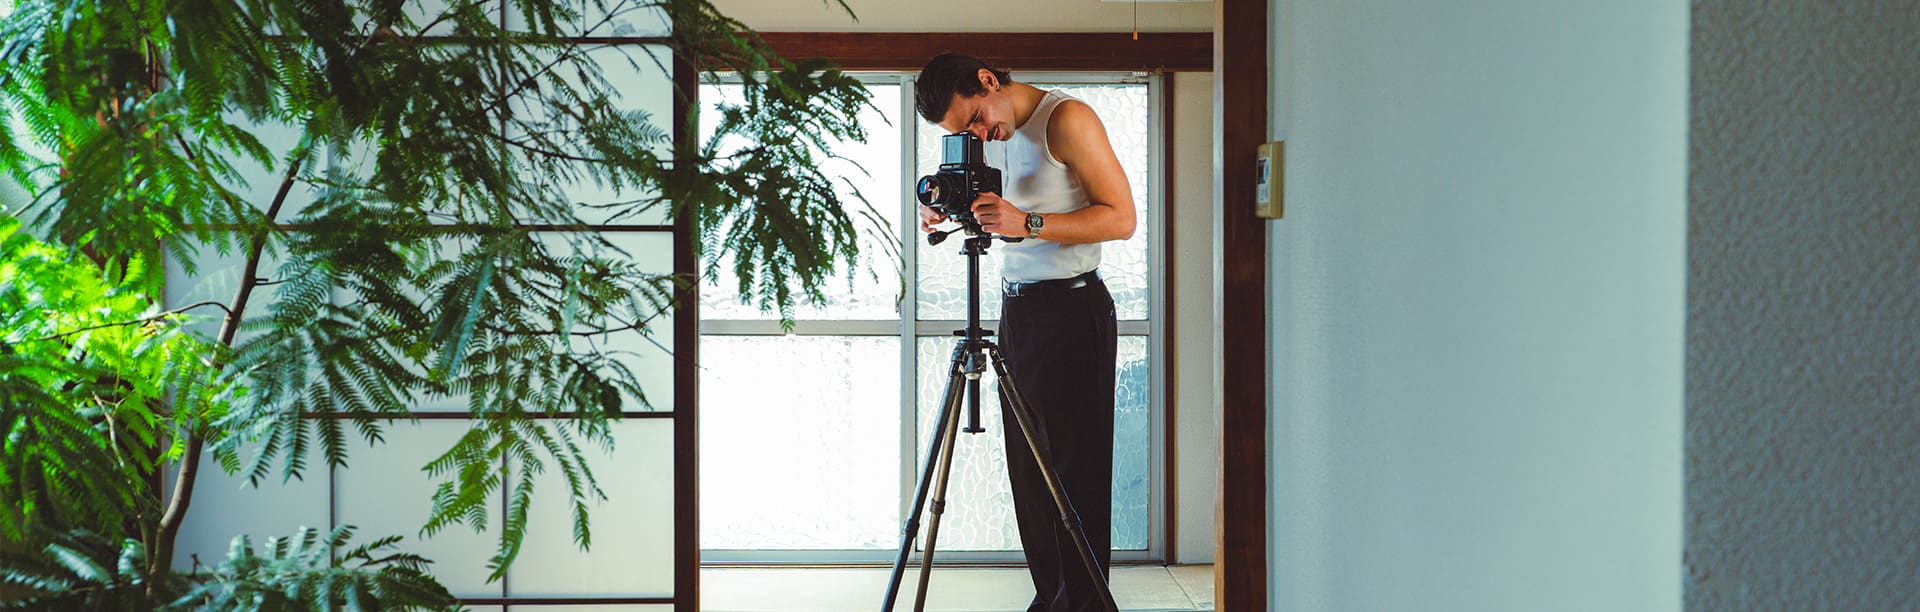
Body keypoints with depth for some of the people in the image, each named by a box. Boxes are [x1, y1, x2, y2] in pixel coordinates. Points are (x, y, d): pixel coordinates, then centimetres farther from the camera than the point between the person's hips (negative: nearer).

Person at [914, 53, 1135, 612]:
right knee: (1027, 467, 6)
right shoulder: (994, 138, 13)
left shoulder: (1067, 119, -10)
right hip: (1016, 308, 8)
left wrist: (1027, 223, -23)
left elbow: (1120, 216, -14)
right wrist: (943, 208, 4)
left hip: (1071, 308, -8)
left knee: (1074, 469, -8)